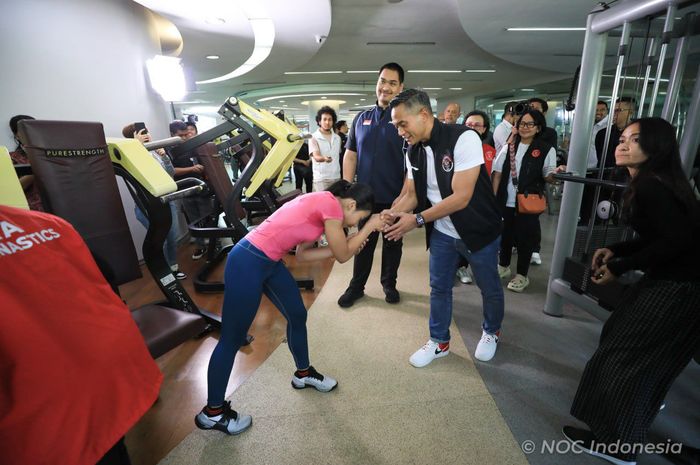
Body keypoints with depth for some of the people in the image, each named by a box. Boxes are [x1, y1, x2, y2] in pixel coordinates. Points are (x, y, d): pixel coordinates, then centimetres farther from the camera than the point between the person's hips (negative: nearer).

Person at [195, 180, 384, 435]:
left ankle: (303, 373, 42)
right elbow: (343, 256, -7)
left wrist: (348, 245, 10)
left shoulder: (322, 202, 12)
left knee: (297, 315, 19)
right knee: (233, 339, 5)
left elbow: (302, 254, 12)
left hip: (269, 261, 10)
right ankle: (212, 412, 25)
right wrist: (370, 226, 2)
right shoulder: (331, 205, -16)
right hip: (248, 263, -10)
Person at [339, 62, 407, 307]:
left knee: (392, 243, 13)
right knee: (364, 242, 12)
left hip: (395, 197, -2)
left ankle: (389, 284, 32)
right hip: (366, 195, 2)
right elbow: (350, 156, 8)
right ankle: (356, 286, 26)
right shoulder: (361, 118, 8)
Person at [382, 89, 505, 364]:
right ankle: (439, 341, 34)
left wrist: (416, 220, -28)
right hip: (442, 233, 5)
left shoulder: (463, 138, -25)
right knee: (439, 288, 13)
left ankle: (491, 332, 44)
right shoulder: (414, 152, -3)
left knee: (489, 287, 16)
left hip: (479, 230, -5)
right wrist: (392, 214, -23)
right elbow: (410, 194, -2)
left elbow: (461, 197, -29)